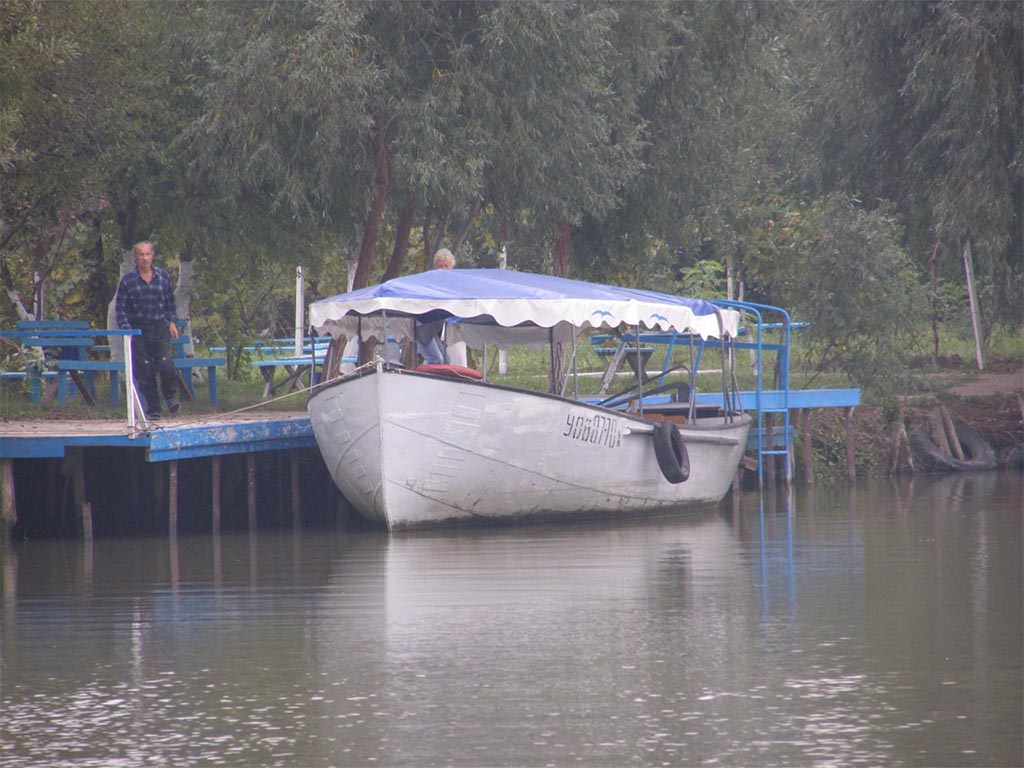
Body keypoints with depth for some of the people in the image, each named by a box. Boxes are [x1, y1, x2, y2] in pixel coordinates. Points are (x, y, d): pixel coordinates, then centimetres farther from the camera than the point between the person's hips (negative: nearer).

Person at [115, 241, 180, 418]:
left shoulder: (163, 276, 6)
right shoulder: (128, 281, -1)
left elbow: (170, 302, 17)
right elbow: (120, 308, 0)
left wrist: (172, 322, 9)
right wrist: (125, 329, -10)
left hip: (160, 329, 1)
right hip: (139, 330, -1)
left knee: (166, 365, -14)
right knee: (145, 372, -2)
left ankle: (171, 396, 12)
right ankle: (153, 408, 9)